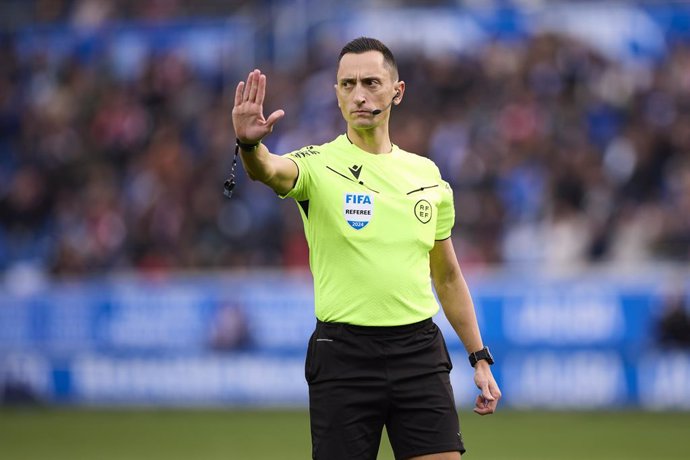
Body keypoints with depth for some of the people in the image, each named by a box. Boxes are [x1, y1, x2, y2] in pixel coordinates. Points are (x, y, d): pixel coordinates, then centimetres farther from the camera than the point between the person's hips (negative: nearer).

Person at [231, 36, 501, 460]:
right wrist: (250, 143, -51)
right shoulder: (319, 165, -3)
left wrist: (480, 359, 15)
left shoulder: (427, 175, 10)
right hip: (344, 356, -3)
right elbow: (270, 171, -28)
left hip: (419, 350, 3)